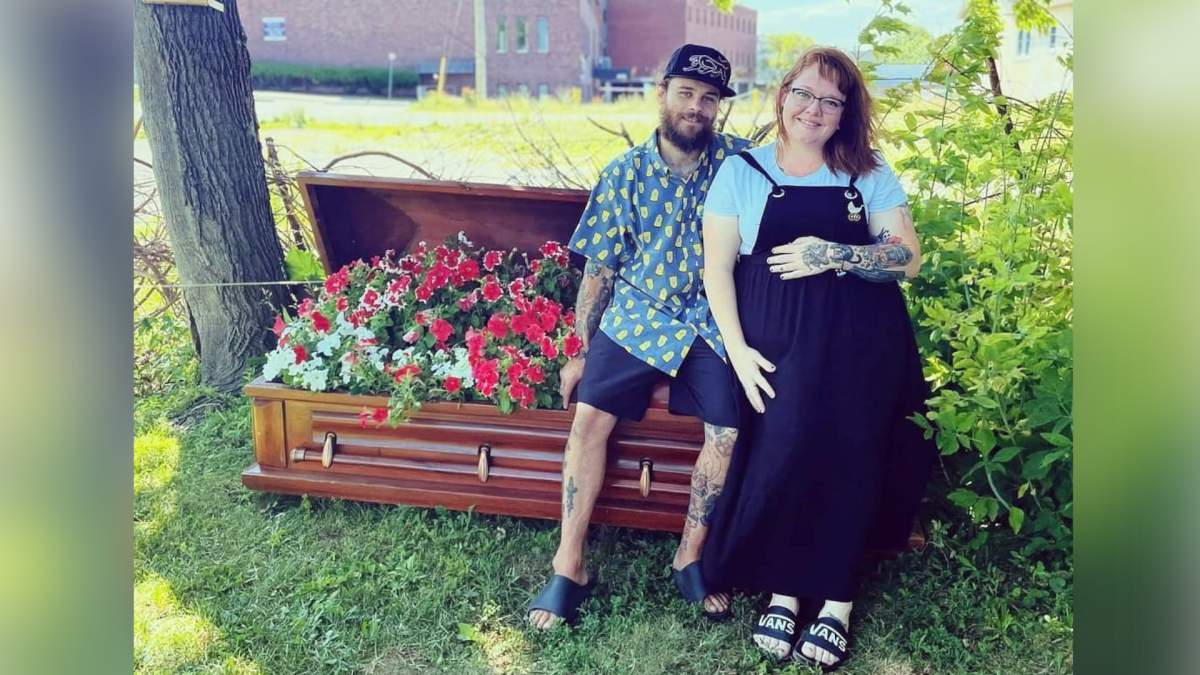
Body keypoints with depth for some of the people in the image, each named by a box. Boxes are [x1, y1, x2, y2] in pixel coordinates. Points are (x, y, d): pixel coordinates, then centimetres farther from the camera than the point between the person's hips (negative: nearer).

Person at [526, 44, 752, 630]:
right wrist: (581, 351, 6)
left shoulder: (739, 161, -1)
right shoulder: (623, 175, 1)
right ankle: (569, 565, -5)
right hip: (636, 316, 1)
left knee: (728, 431, -18)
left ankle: (690, 555, 4)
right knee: (590, 416, -16)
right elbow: (598, 270, 5)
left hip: (714, 321, 0)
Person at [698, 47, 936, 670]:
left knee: (847, 461, -3)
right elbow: (718, 268, 3)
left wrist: (835, 255, -15)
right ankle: (782, 589, 10)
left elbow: (908, 258, 2)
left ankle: (837, 598, 12)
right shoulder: (742, 172, 7)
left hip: (861, 344, 1)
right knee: (780, 457, -10)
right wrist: (738, 350, -8)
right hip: (779, 342, -1)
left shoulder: (870, 176, 9)